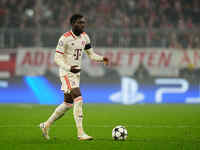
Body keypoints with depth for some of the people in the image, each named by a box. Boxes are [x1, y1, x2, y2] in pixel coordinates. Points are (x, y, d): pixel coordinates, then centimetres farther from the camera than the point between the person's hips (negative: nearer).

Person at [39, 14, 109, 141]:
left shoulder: (84, 37, 7)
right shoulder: (65, 38, -15)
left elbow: (91, 54, 15)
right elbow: (57, 58, -16)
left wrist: (102, 59, -5)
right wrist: (69, 68, -32)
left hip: (77, 73, 8)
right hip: (67, 73, -8)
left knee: (68, 104, 13)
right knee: (79, 100, -19)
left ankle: (46, 125, 28)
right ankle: (80, 133, -19)